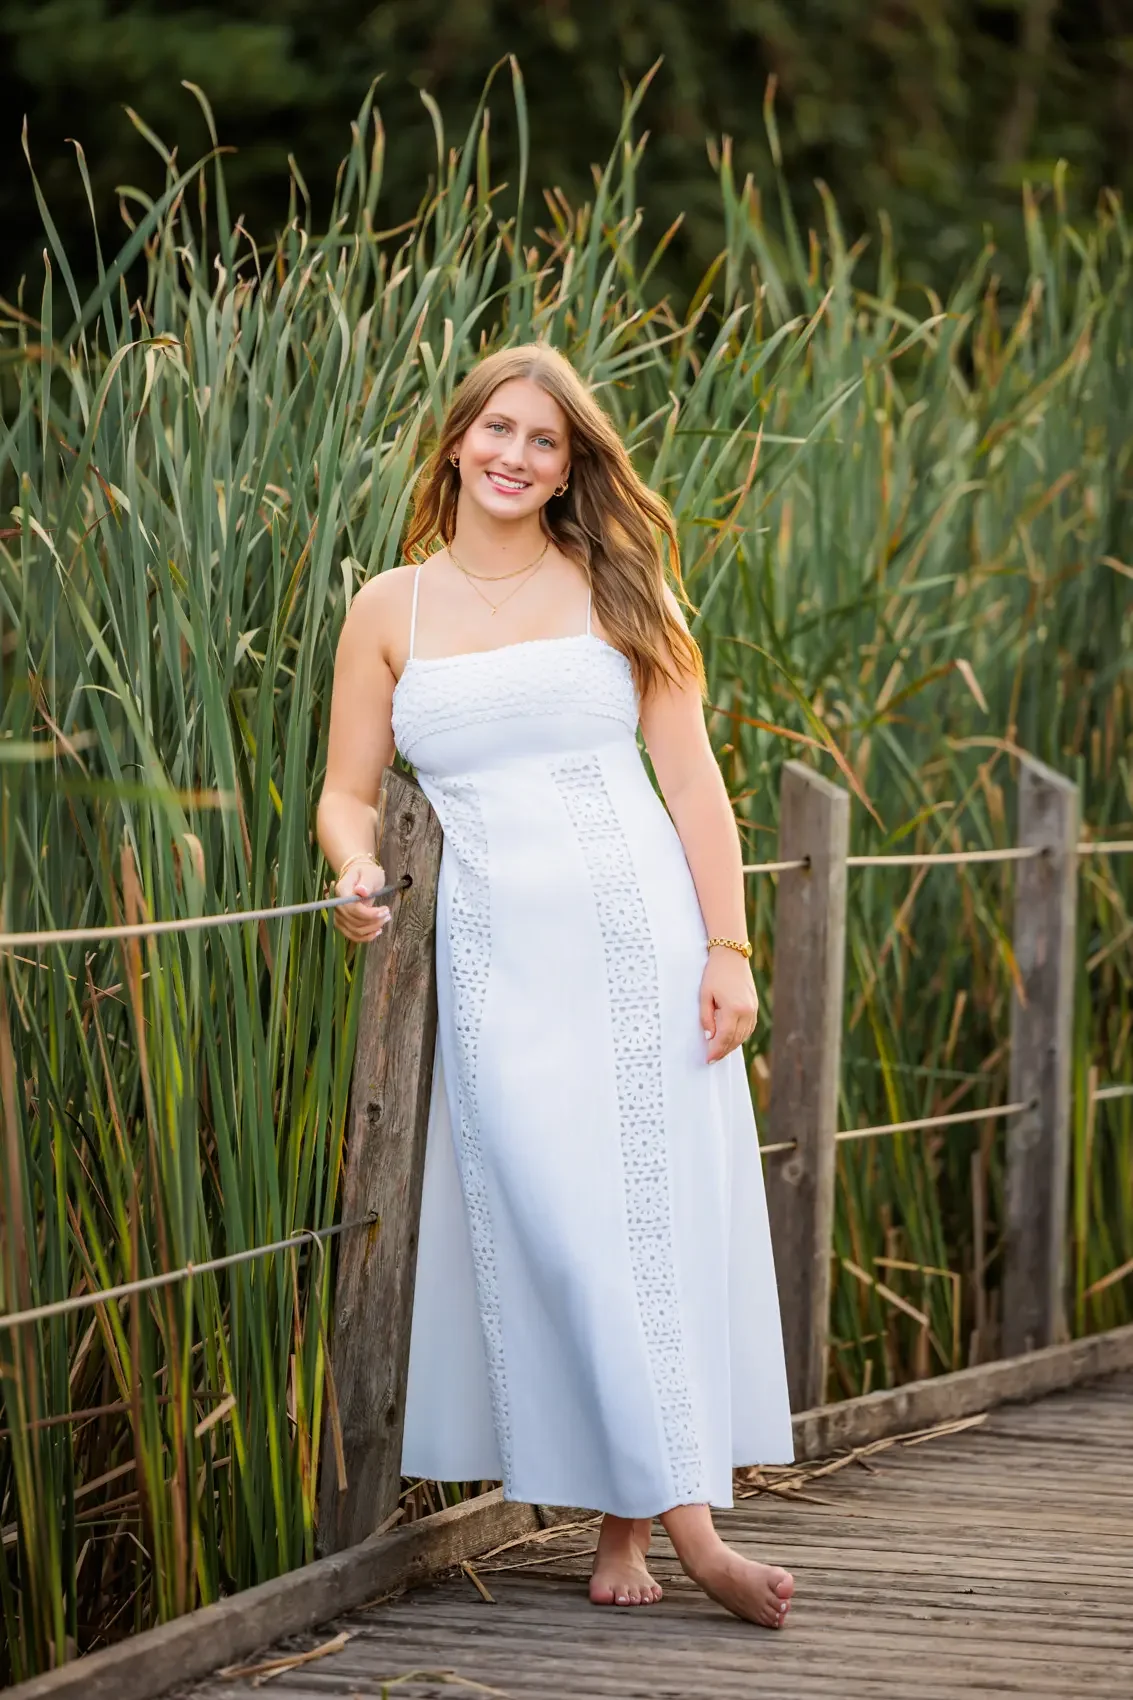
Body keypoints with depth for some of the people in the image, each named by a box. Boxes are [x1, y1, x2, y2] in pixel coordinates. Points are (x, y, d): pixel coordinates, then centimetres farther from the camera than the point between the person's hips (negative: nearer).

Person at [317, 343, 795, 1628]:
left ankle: (627, 1528, 6)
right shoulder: (391, 610, 9)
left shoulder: (613, 590, 8)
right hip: (498, 954, 0)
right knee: (560, 1232, -9)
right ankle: (689, 1526, -7)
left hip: (641, 938, 0)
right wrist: (357, 870, -11)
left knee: (657, 1219, -2)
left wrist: (727, 949, -4)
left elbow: (691, 781, 5)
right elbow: (348, 793, 11)